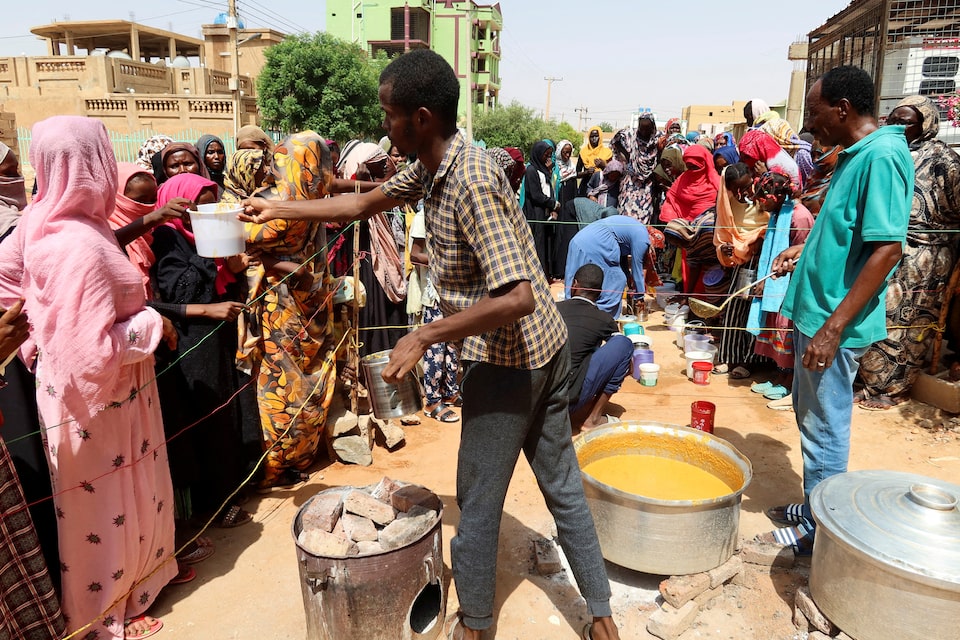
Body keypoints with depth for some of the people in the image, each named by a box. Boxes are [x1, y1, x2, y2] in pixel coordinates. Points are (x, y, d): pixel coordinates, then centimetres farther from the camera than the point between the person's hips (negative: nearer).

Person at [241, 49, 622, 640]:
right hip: (544, 346, 9)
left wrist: (423, 337, -24)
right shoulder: (433, 167, 5)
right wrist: (280, 208, 21)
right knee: (563, 485, 17)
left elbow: (518, 296, -29)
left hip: (508, 359, -9)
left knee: (478, 500, 10)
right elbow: (363, 204, 18)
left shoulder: (471, 182, -24)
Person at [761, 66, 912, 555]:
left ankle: (818, 531, 20)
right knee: (811, 417, 20)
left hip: (835, 321, -10)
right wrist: (805, 249, 10)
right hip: (815, 311, 10)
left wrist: (833, 328, -26)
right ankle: (814, 508, 36)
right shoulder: (855, 155, 11)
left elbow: (888, 248, -25)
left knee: (824, 429, 4)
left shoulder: (882, 156, -19)